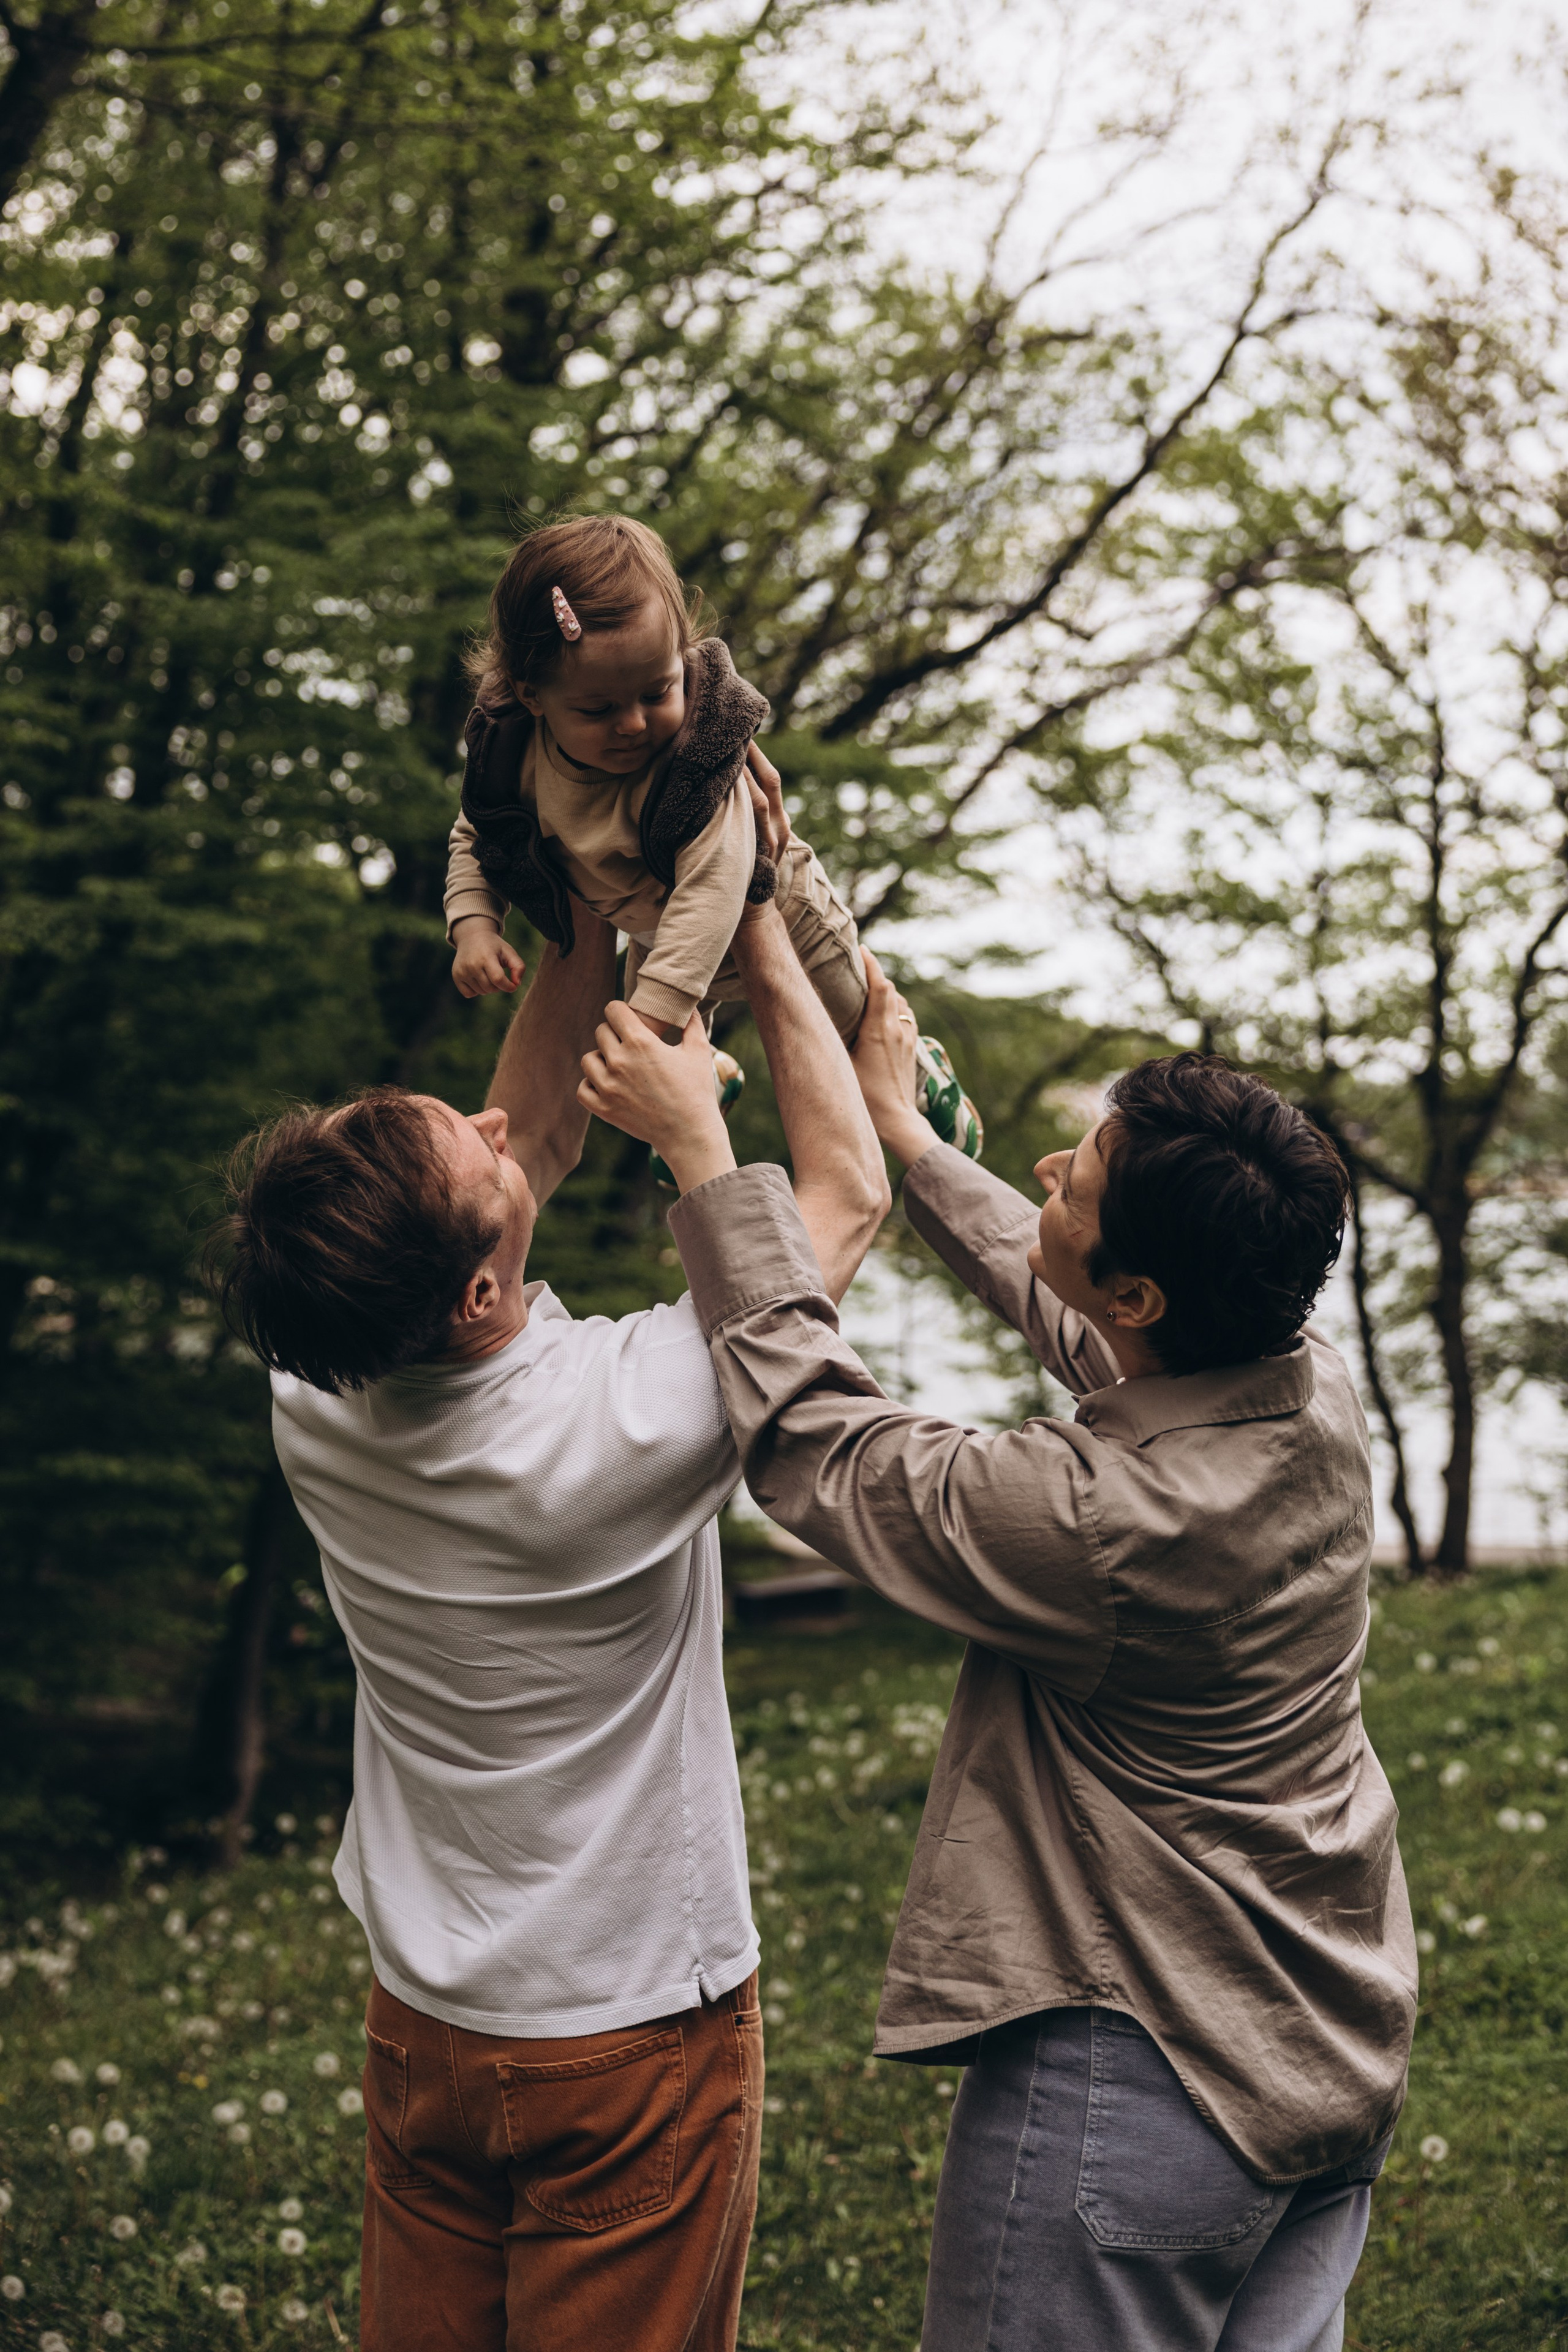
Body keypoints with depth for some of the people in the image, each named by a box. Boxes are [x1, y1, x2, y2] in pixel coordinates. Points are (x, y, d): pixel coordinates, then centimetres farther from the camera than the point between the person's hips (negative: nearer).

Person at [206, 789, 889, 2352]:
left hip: (419, 2028, 5)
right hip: (639, 2037, -5)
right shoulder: (631, 1420, -29)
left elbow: (534, 1140, 3)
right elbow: (850, 1192, -13)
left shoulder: (315, 1411, -12)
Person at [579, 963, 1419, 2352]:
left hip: (1146, 2073, -8)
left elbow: (811, 1433, -17)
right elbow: (1063, 1309, 11)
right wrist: (906, 1134, 21)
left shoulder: (1095, 1524, -32)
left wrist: (706, 1152, -12)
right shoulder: (1315, 1391, -8)